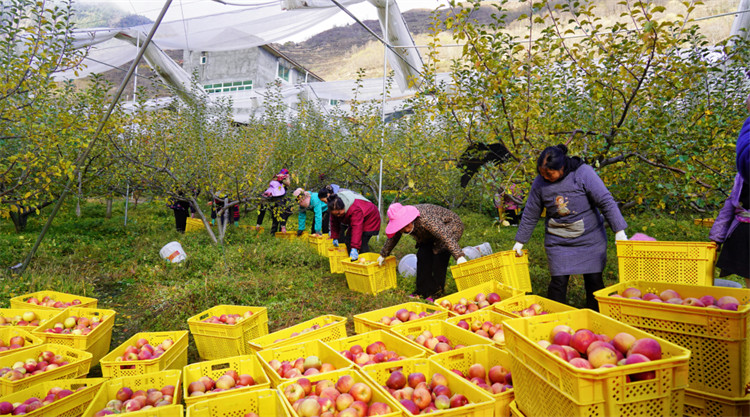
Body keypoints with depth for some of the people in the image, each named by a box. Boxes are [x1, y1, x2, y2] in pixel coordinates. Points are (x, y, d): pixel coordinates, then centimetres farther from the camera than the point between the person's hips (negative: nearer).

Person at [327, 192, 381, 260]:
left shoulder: (355, 209, -42)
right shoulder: (335, 209, -18)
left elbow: (357, 228, -48)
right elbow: (334, 222, -2)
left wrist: (354, 248, -52)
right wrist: (335, 237, -6)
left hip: (369, 220, -8)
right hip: (353, 221, 8)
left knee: (362, 244, -20)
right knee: (347, 241, -2)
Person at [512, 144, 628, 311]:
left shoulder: (583, 173, -13)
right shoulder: (539, 183, -4)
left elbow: (606, 201, -11)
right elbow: (530, 214, 6)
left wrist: (619, 231, -15)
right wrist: (520, 241, 12)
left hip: (590, 238, -1)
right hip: (558, 241, 1)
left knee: (594, 279, 1)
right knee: (558, 281, -4)